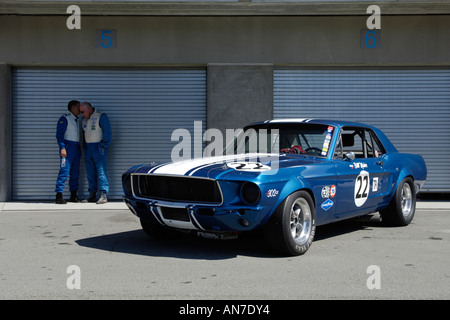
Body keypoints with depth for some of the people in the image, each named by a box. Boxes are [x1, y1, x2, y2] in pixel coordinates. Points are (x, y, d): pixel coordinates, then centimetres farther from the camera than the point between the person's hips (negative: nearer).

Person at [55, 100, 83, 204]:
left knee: (75, 173, 8)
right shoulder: (64, 118, -5)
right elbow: (59, 134, -11)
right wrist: (62, 148, -20)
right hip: (67, 147, -8)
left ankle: (73, 195, 15)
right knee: (64, 171, -12)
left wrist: (80, 148, 18)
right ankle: (59, 195, -12)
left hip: (76, 148, 8)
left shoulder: (76, 120, 19)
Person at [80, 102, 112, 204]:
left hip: (98, 147, -7)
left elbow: (107, 132, -12)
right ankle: (92, 195, 12)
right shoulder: (85, 119, 16)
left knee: (101, 171, -10)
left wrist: (103, 146, -15)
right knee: (90, 173, 7)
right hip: (88, 148, 7)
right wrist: (85, 145, 12)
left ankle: (103, 195, -12)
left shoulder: (101, 117, -7)